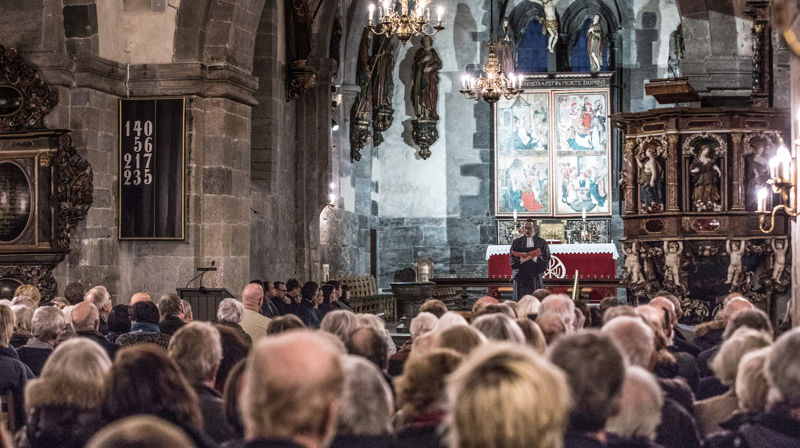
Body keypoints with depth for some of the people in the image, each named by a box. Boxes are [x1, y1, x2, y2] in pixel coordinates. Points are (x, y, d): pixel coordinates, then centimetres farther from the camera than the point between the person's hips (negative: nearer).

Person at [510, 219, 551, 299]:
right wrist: (521, 260, -18)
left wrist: (536, 258, -17)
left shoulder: (541, 243, 9)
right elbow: (513, 260, 3)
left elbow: (546, 260, 1)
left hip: (536, 276, 0)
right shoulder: (517, 242, 11)